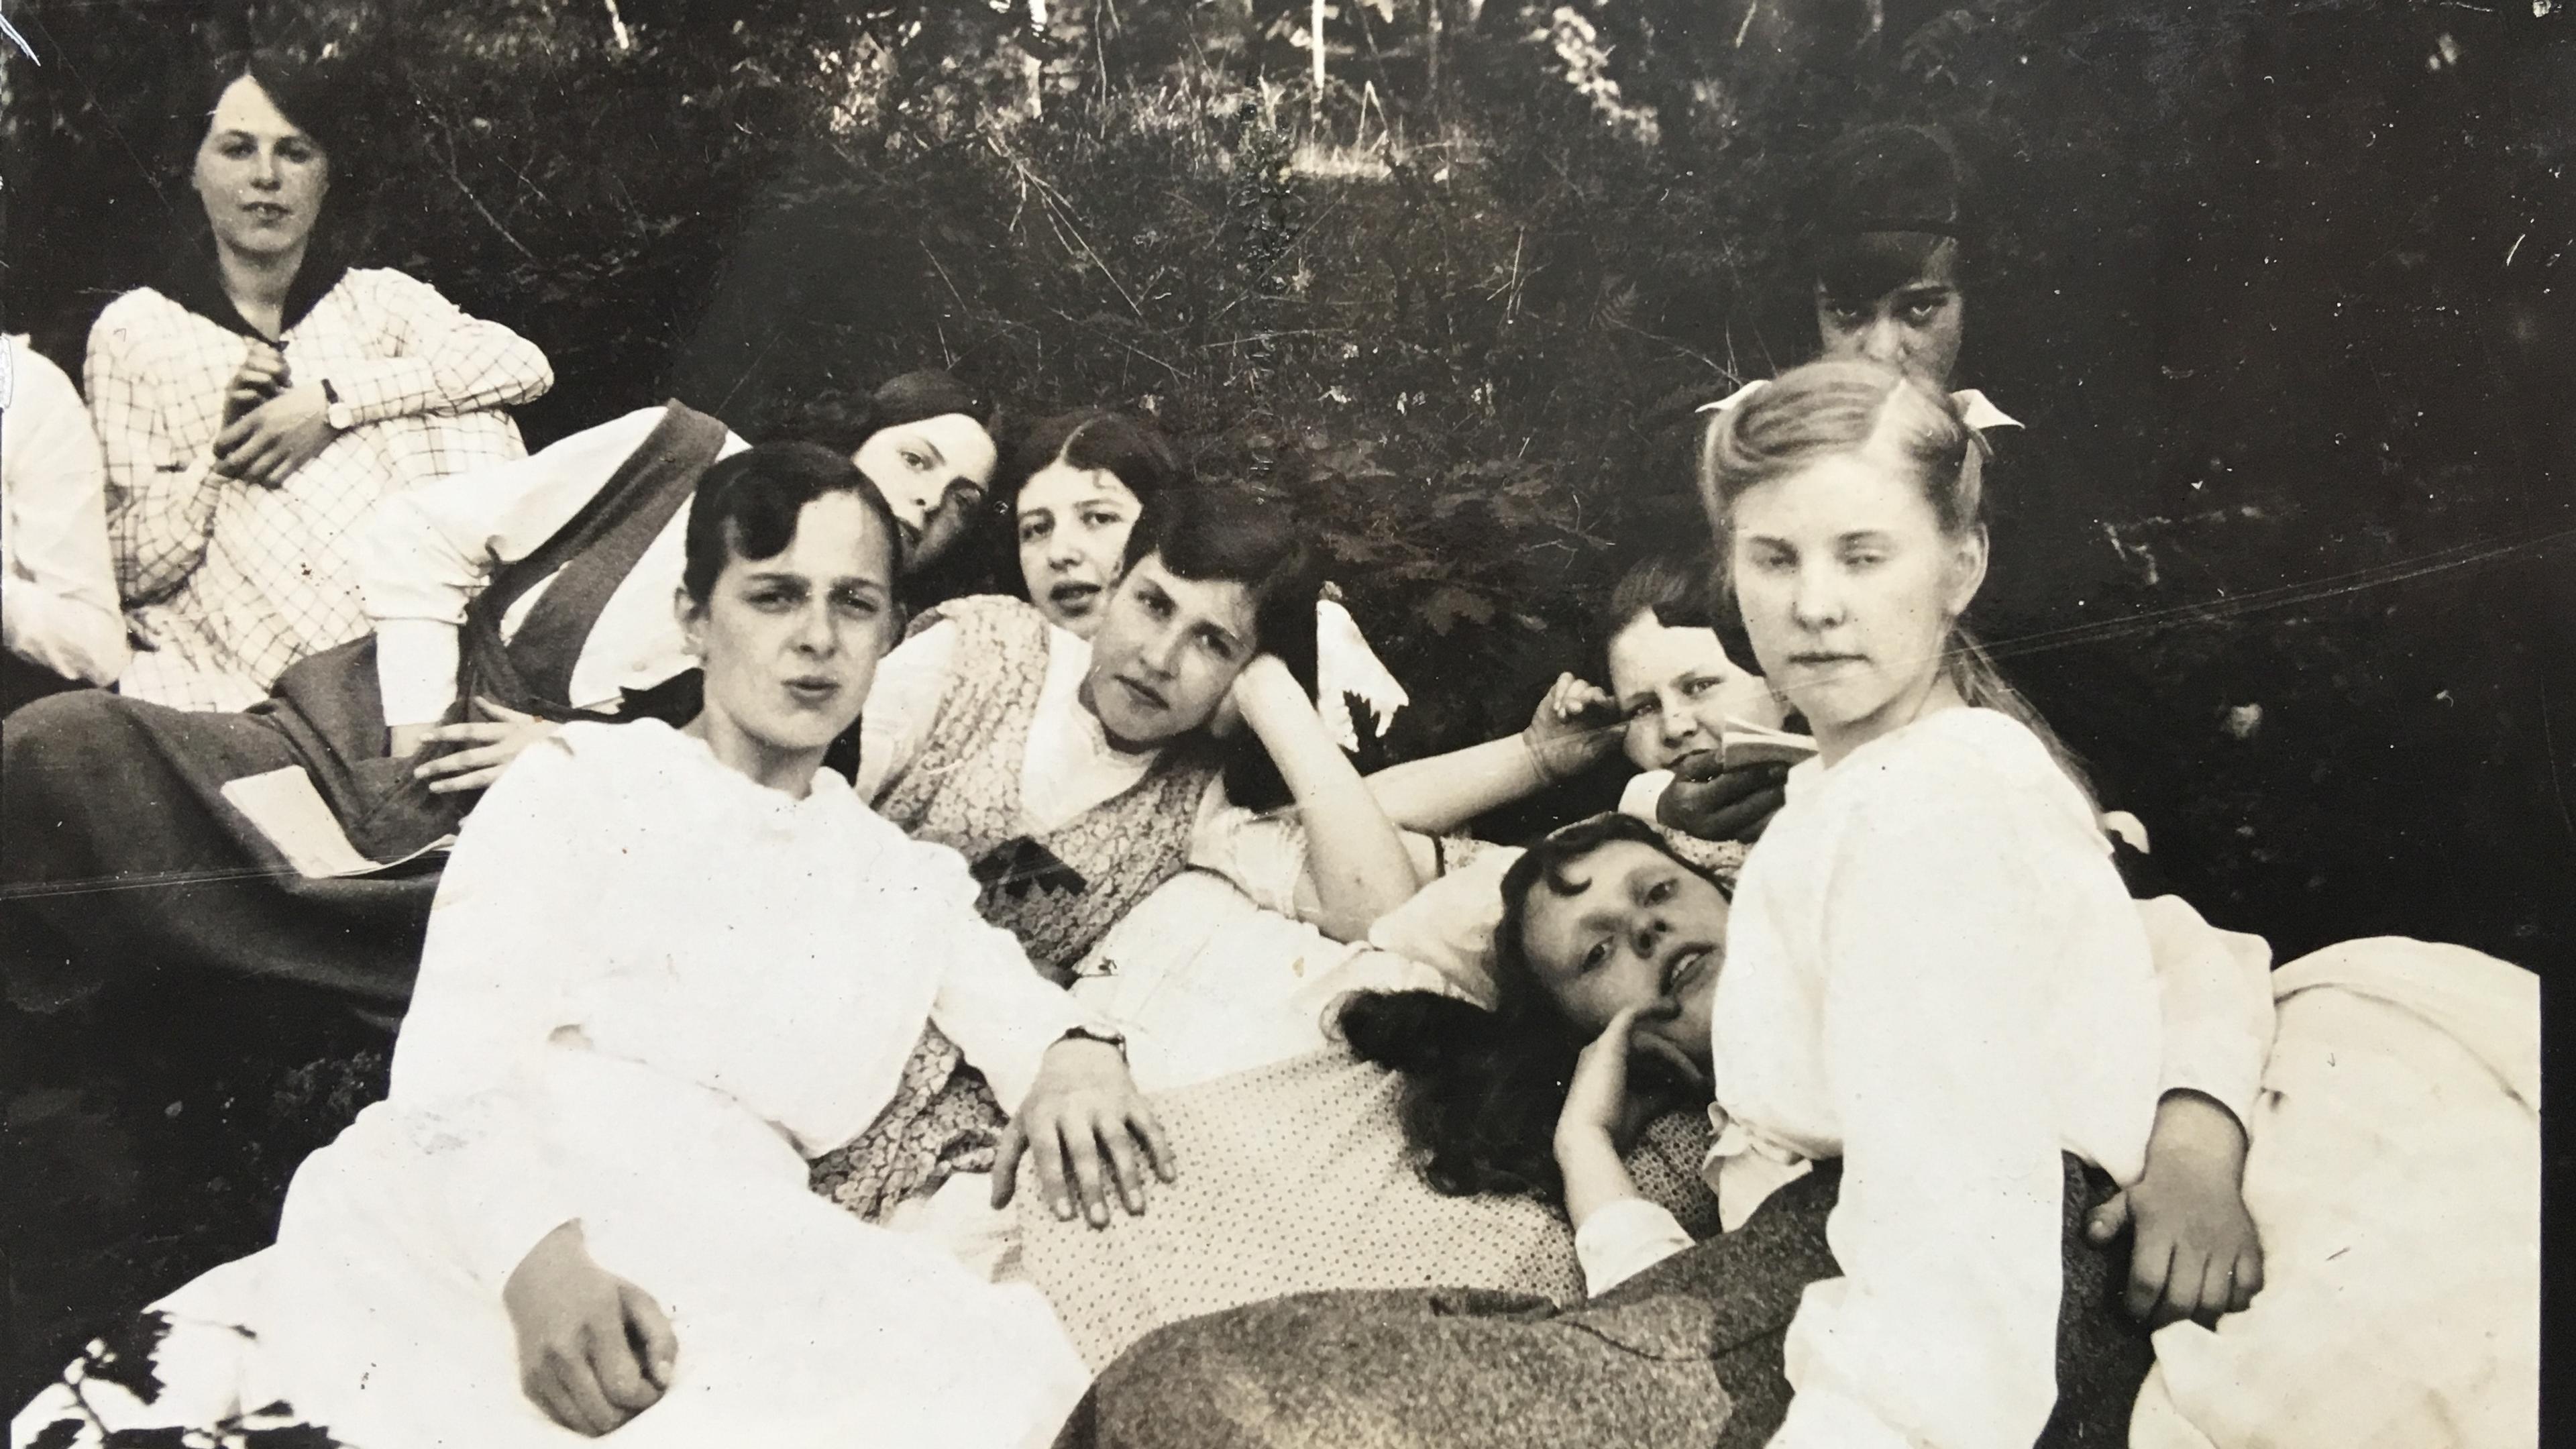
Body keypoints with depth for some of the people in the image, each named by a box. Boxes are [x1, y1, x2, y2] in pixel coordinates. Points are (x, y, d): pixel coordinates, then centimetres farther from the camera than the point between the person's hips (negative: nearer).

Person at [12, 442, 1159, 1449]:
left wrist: (1075, 1056, -11)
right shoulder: (587, 779, 13)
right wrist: (540, 1252, -24)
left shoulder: (907, 880, 26)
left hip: (721, 1252, 4)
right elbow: (458, 1045, -2)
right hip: (482, 1222, -3)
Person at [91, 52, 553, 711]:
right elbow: (128, 569, 7)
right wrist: (221, 450, -8)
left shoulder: (378, 298, 18)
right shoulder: (132, 330, 13)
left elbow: (526, 364, -4)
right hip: (224, 678, -2)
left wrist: (331, 403, -7)